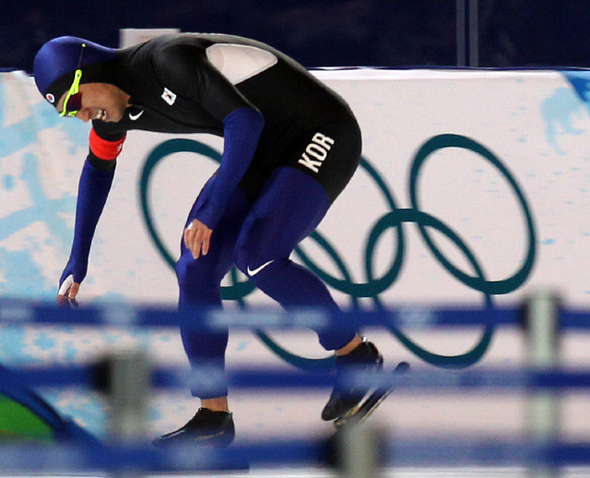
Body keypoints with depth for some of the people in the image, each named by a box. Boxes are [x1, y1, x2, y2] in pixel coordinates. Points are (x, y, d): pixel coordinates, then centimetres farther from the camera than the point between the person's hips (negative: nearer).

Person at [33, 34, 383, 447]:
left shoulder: (168, 59, -25)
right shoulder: (117, 109, 3)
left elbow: (245, 119, -32)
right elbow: (98, 169, 24)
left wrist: (210, 209, -32)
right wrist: (77, 262, 27)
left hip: (325, 134, -9)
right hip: (265, 154, 9)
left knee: (255, 255, -26)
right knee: (194, 271, -2)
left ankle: (358, 356, -9)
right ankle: (214, 417, 5)